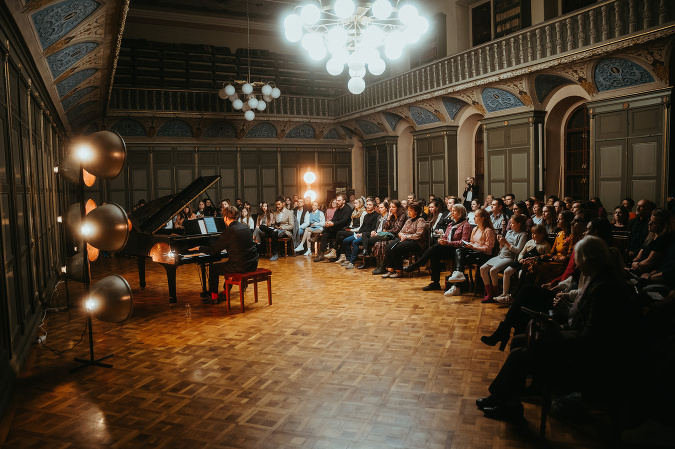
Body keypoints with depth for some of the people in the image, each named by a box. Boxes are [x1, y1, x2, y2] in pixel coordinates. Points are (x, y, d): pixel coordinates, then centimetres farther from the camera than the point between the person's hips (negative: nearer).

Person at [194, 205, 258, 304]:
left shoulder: (228, 231, -14)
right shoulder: (245, 227, 9)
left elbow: (213, 251, -8)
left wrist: (200, 248, 10)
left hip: (240, 267, -8)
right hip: (253, 264, 8)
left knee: (213, 269, 13)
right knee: (229, 264, 34)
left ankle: (214, 297, 19)